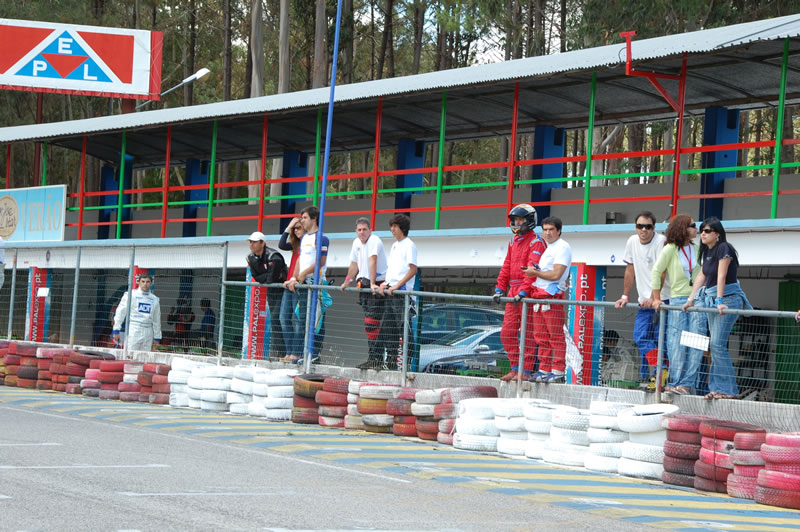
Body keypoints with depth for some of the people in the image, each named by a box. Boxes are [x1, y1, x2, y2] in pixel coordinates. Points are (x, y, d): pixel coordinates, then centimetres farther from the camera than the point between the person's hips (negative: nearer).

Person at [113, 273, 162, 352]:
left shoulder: (154, 299, 14)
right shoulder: (130, 295, 2)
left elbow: (157, 320, 17)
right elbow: (120, 312, 0)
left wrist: (157, 338, 14)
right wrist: (116, 330, -7)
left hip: (148, 333, 4)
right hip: (133, 330, -4)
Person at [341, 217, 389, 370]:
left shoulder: (375, 241, -15)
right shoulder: (356, 242, 12)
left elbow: (373, 262, -27)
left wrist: (373, 284, -36)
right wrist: (347, 282, 31)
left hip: (377, 286, -8)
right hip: (363, 284, 8)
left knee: (371, 323, -13)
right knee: (369, 324, 8)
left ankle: (375, 359, -11)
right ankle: (373, 358, 12)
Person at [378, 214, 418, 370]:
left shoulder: (409, 245, -6)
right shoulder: (394, 245, 20)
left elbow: (413, 269, -13)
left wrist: (397, 286, -17)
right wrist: (385, 284, 8)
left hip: (402, 292, -9)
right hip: (390, 292, 9)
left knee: (403, 327, -10)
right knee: (386, 327, 9)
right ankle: (390, 362, 15)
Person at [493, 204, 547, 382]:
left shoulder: (536, 242, -7)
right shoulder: (514, 241, 19)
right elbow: (507, 267, 21)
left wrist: (523, 292, -25)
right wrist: (500, 288, 12)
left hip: (529, 293, -8)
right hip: (513, 292, 8)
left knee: (527, 333, -5)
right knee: (507, 333, 7)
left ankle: (526, 371, -2)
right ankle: (515, 368, 14)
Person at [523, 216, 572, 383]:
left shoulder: (562, 247, -8)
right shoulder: (547, 248, 22)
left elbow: (556, 274, -17)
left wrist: (536, 273, -7)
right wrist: (534, 270, 5)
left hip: (553, 297, -10)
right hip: (539, 295, 10)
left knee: (556, 336, -7)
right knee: (541, 336, 10)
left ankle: (558, 372, -5)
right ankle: (544, 370, 16)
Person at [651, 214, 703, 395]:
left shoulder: (697, 248, 9)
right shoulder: (670, 249, -4)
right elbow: (656, 272, 0)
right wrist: (656, 298, -1)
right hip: (678, 300, -3)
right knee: (677, 344, -4)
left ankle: (687, 384, -3)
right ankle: (676, 383, 3)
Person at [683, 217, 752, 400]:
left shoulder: (723, 248, -12)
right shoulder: (707, 251, 13)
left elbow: (721, 276, -19)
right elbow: (701, 276, 14)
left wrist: (720, 301, -24)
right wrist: (690, 300, 10)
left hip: (728, 297, -9)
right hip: (711, 299, 9)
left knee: (718, 344, -13)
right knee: (716, 345, 7)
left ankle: (728, 389, -9)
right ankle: (717, 388, 10)